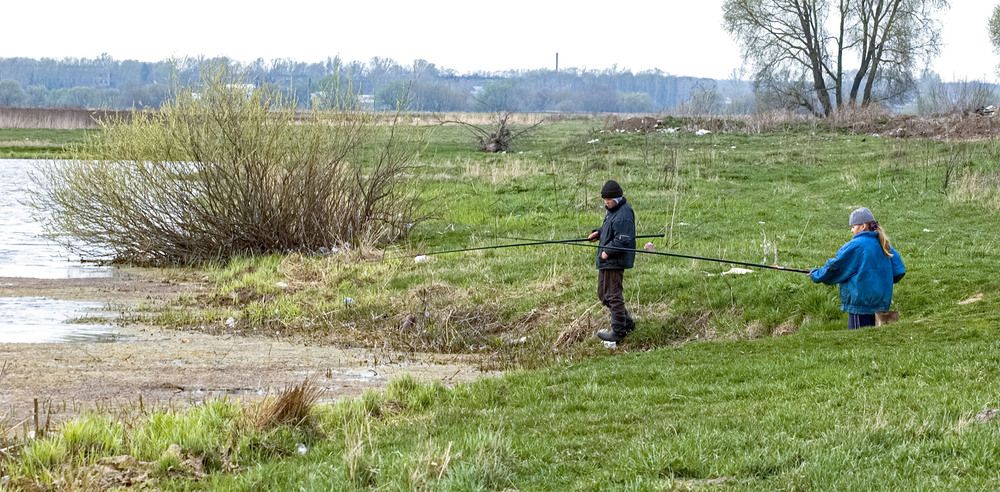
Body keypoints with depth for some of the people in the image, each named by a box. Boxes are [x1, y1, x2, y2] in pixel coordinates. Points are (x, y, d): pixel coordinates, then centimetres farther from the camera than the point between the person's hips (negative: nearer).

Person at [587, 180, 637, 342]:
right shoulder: (613, 211, 12)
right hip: (606, 261, 11)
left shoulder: (623, 216, -21)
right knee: (603, 294, 18)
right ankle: (627, 322, 27)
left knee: (613, 295, -3)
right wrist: (598, 232, 8)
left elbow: (622, 240, -25)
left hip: (615, 261, -11)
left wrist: (608, 251, -23)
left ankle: (618, 330, 6)